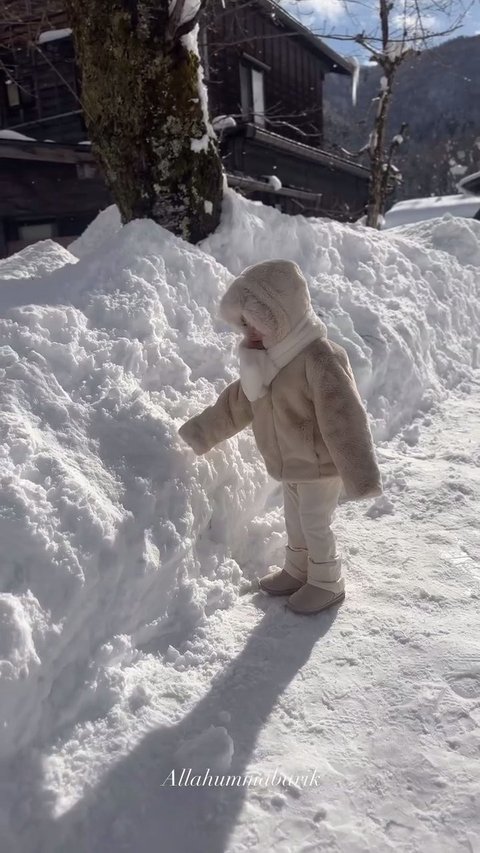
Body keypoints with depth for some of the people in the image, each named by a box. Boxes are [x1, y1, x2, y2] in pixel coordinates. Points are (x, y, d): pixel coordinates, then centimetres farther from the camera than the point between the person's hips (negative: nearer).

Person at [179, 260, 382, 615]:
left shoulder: (319, 358, -29)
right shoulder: (266, 355, -1)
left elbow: (344, 420, -31)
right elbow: (239, 401, 11)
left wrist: (360, 476, -30)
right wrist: (202, 432, 7)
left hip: (320, 466, -8)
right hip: (290, 463, 8)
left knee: (315, 525, 7)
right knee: (295, 521, 23)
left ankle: (328, 584, 30)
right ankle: (298, 571, 44)